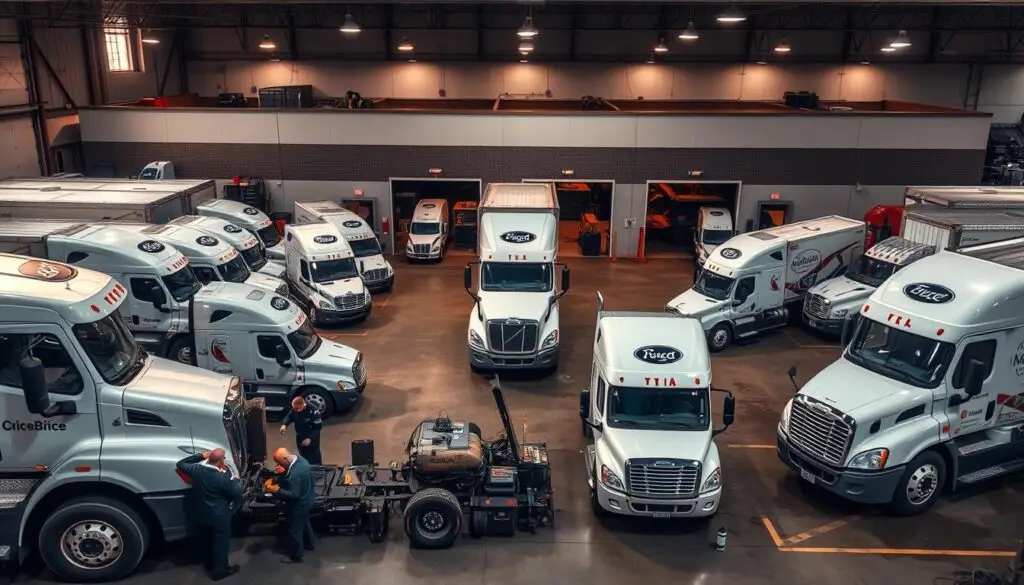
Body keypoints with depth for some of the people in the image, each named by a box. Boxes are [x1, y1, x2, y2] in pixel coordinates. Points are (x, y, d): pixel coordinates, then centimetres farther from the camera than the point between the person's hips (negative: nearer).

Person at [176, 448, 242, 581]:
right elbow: (237, 492, -16)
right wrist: (237, 481, 4)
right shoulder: (221, 478, -29)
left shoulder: (197, 469, -13)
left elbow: (180, 464, 7)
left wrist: (200, 456, 5)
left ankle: (210, 565, 43)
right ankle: (220, 570, 23)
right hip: (219, 516, -7)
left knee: (207, 541, 25)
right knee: (221, 543, 11)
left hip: (202, 514, 7)